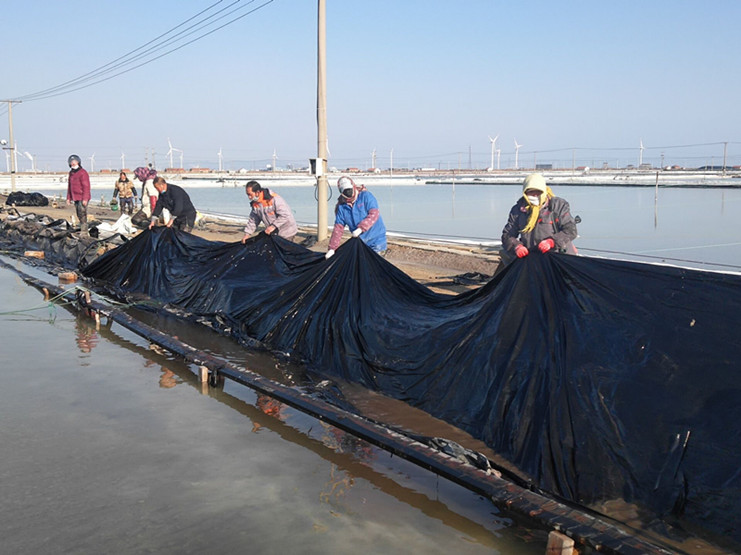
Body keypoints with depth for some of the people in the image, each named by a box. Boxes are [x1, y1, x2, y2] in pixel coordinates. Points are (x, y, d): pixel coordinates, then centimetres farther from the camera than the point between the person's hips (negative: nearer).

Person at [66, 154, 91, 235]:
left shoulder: (82, 173, -10)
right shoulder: (71, 173, 16)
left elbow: (86, 186, -15)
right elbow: (69, 186, 21)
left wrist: (85, 199, -20)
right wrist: (68, 198, 16)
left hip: (82, 198, -8)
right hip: (75, 198, 8)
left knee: (82, 214, -12)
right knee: (79, 215, 11)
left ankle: (84, 232, -11)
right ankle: (82, 229, 19)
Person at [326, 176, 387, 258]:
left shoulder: (365, 196, -11)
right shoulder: (341, 206, 1)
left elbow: (374, 214, -21)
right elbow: (338, 228, 1)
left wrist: (361, 228, -32)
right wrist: (332, 248, -4)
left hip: (376, 239, -4)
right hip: (360, 241, 4)